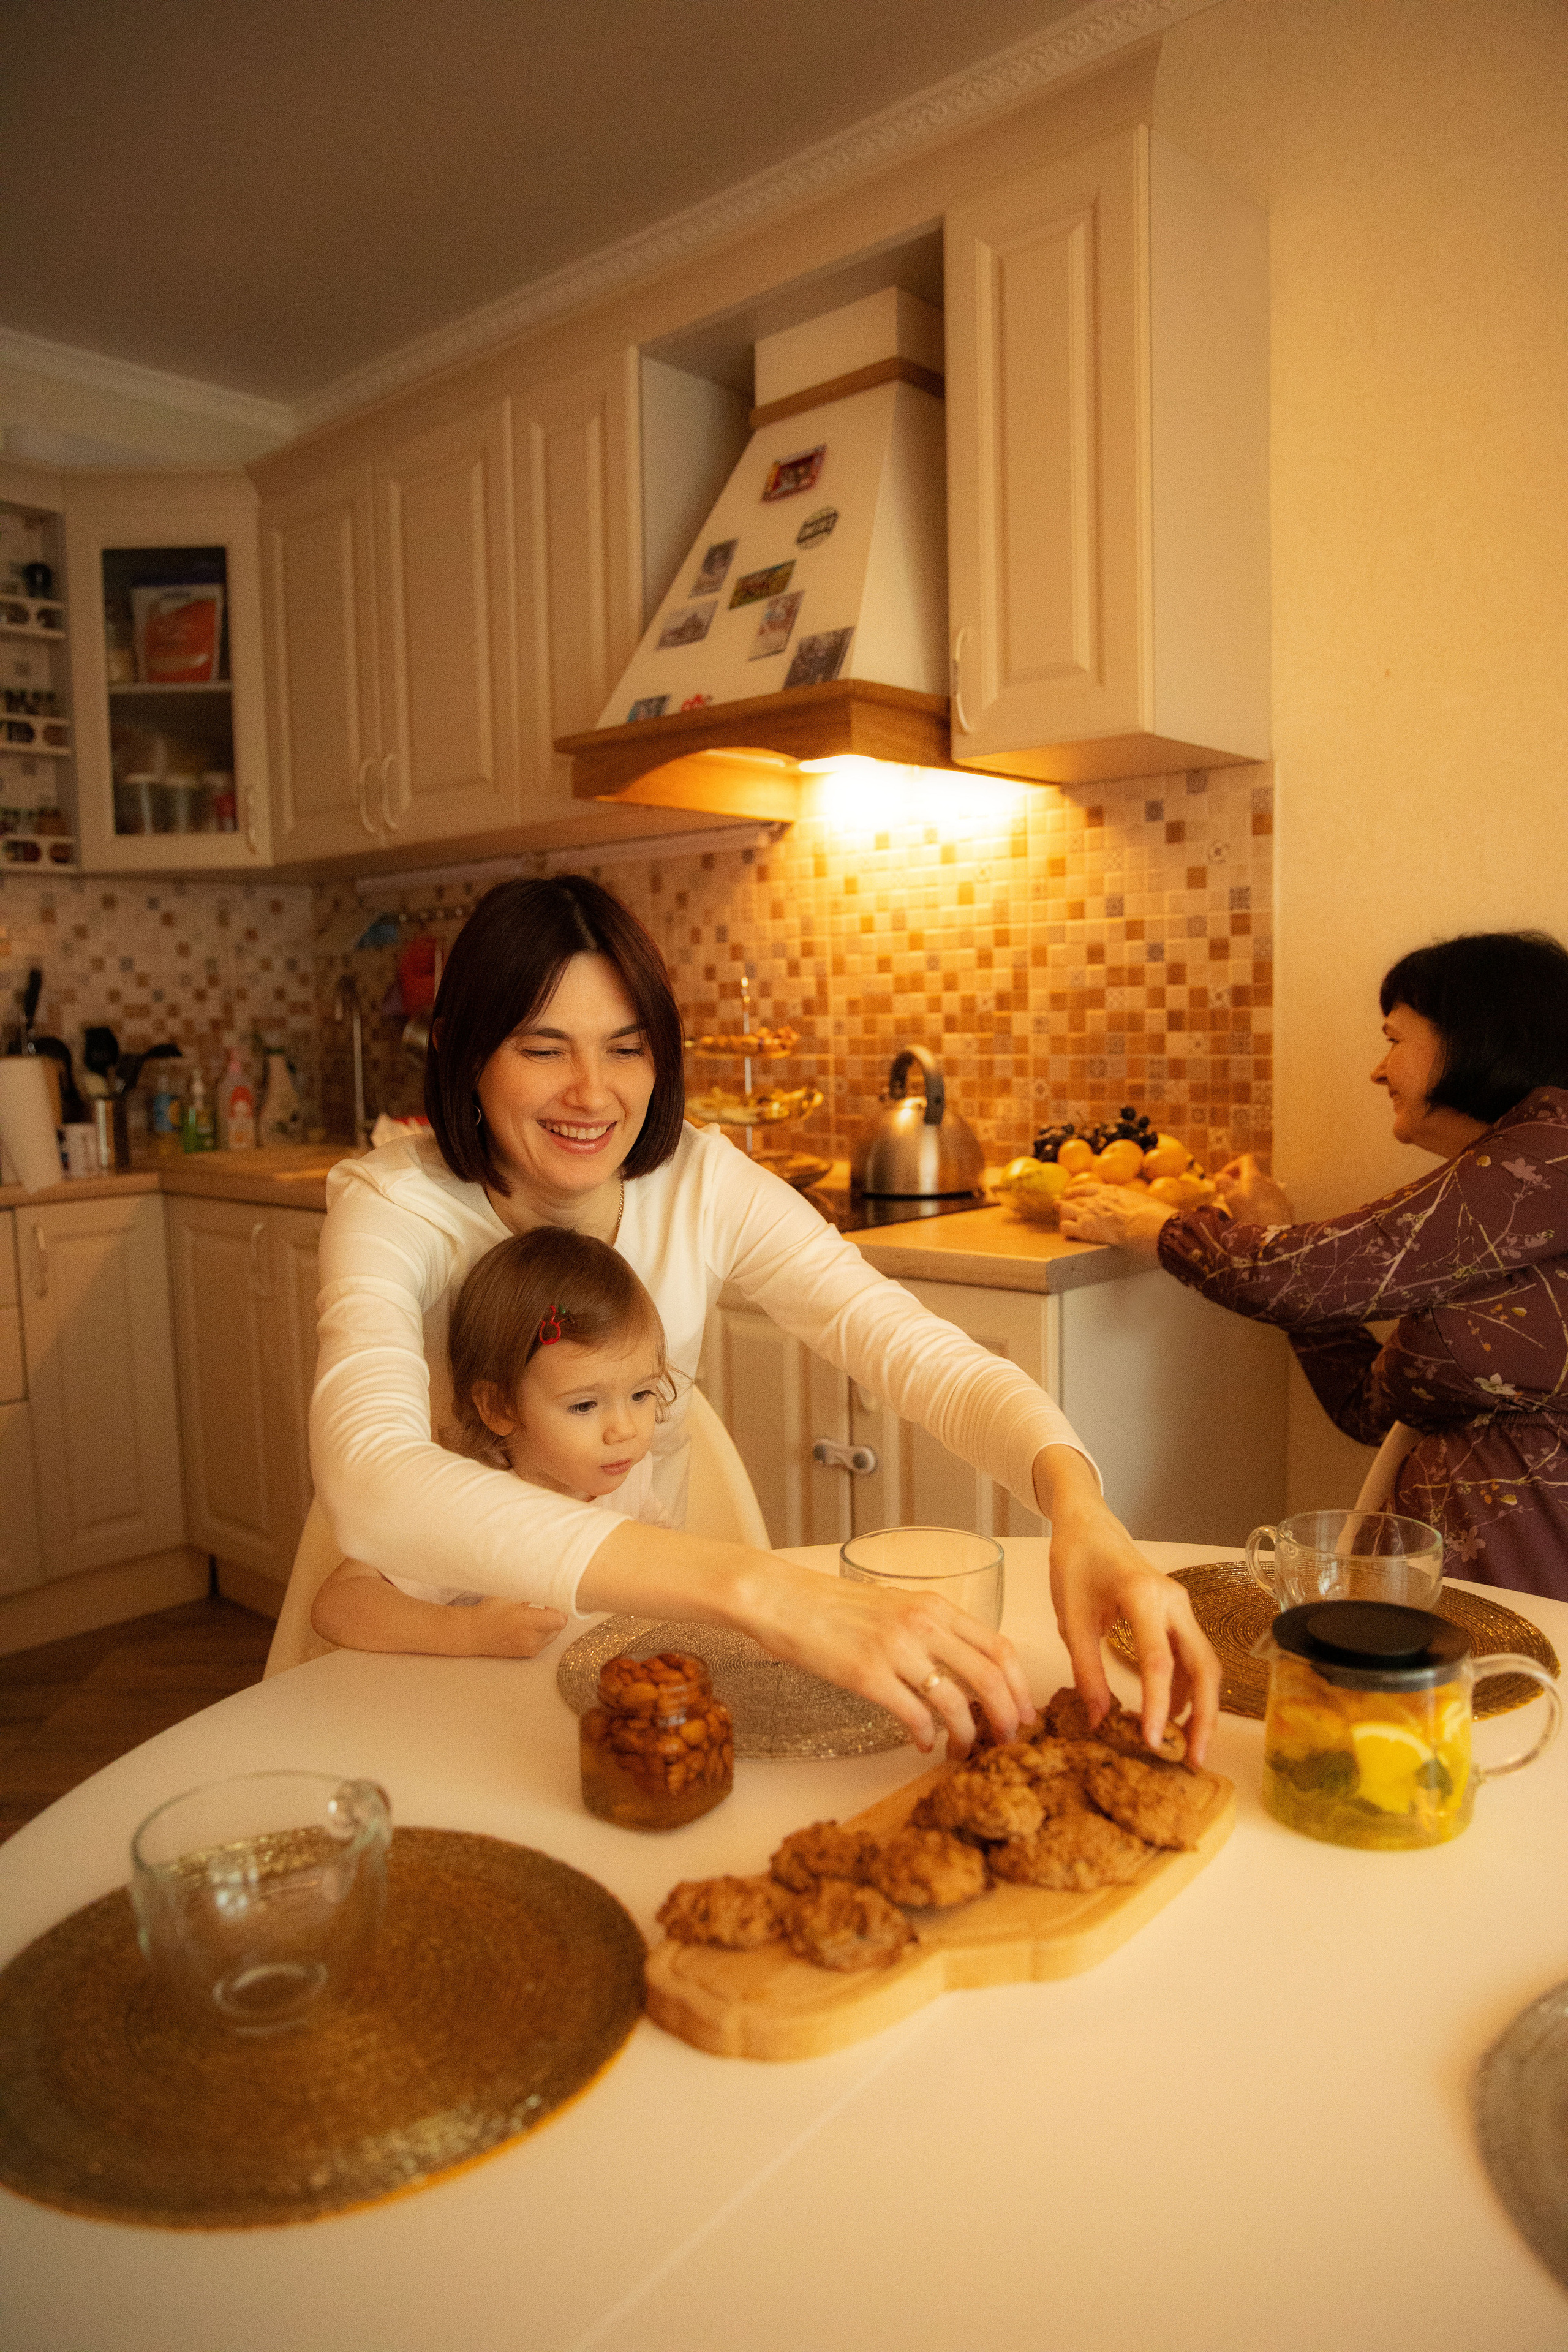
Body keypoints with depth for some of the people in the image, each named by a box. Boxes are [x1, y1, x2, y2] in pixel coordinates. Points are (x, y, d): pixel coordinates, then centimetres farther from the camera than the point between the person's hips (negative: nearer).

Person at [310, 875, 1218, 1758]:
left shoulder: (704, 1183, -11)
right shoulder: (393, 1206, -21)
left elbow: (914, 1347, -21)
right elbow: (368, 1480, -40)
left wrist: (1081, 1509, -42)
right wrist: (752, 1586, -52)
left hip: (648, 1631, 2)